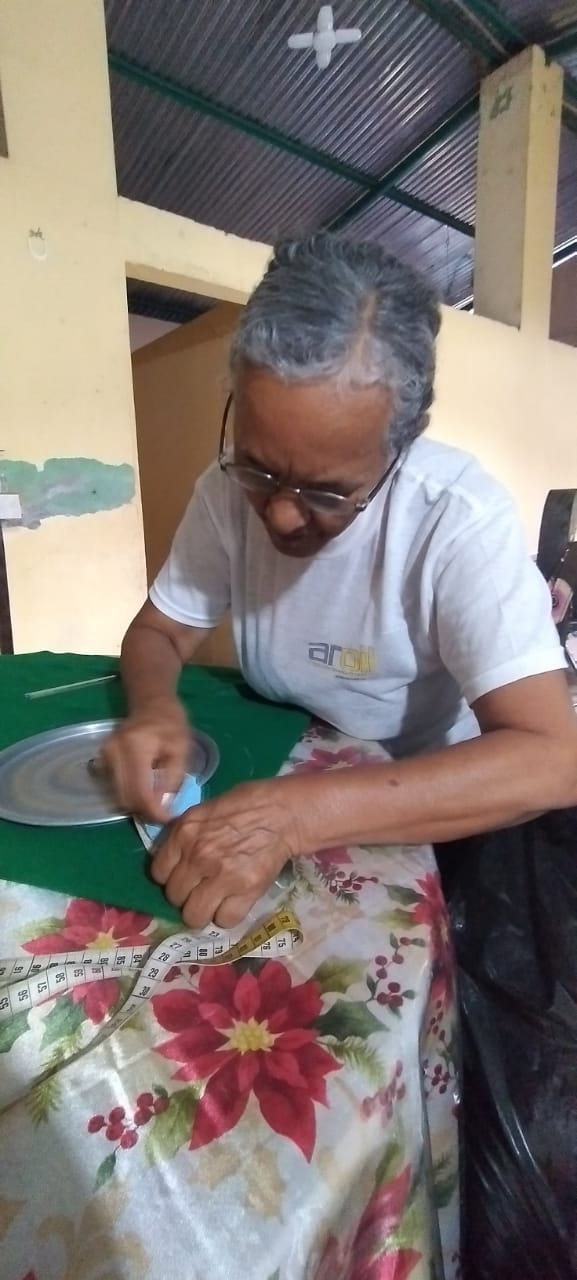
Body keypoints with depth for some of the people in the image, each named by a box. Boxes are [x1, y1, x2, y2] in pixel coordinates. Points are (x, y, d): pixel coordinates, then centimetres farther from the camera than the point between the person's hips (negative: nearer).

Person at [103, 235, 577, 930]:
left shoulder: (459, 520, -24)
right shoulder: (229, 489, -10)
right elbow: (158, 631, 0)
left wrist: (297, 813, -37)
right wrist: (154, 706, -21)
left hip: (421, 810, -2)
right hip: (270, 780, 3)